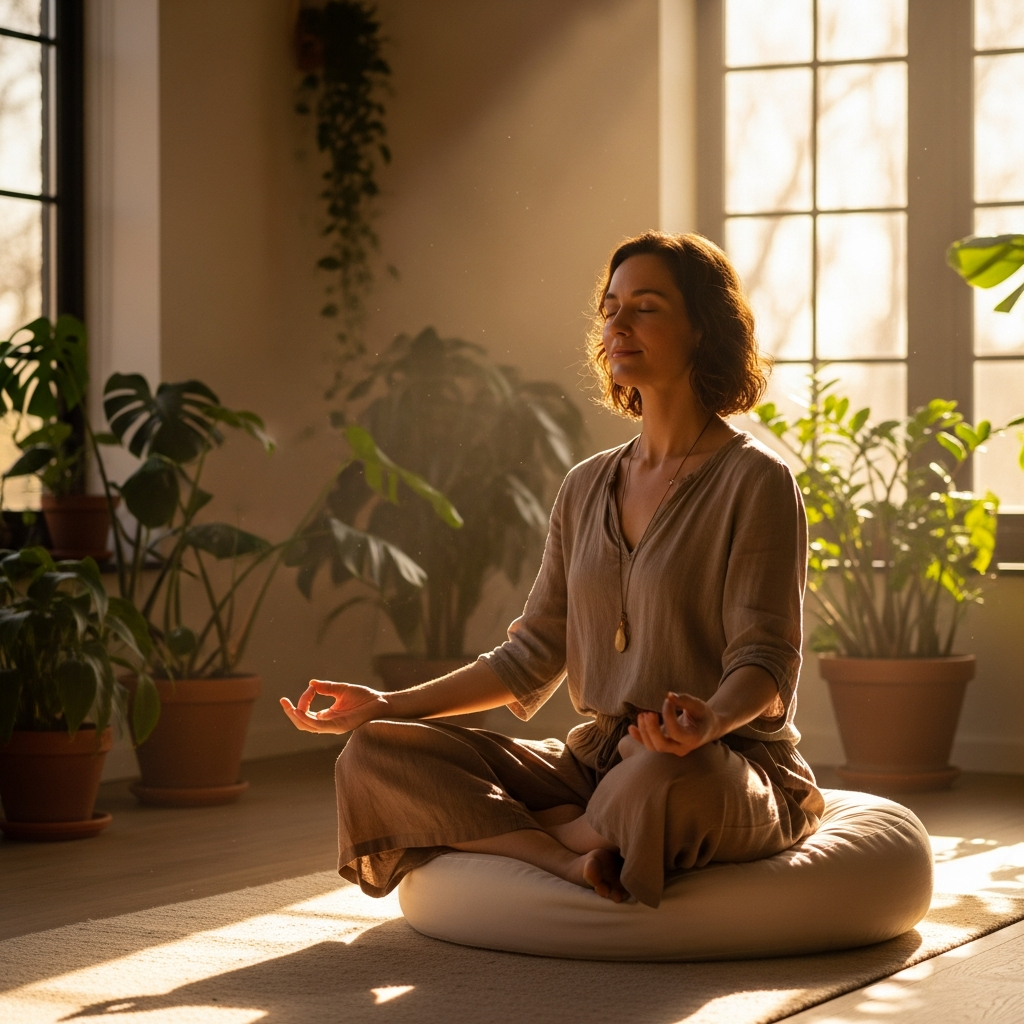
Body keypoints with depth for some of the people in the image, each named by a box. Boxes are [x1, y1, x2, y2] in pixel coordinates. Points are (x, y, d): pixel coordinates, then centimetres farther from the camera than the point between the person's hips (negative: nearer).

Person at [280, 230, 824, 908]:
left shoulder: (756, 481, -6)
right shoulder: (587, 488, 14)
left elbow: (767, 663, -13)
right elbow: (532, 657, 15)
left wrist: (709, 719, -36)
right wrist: (388, 706, 7)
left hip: (737, 768, -5)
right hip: (596, 762, 6)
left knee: (666, 778, -43)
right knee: (373, 756, -9)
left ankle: (546, 831, -9)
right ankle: (573, 861, -26)